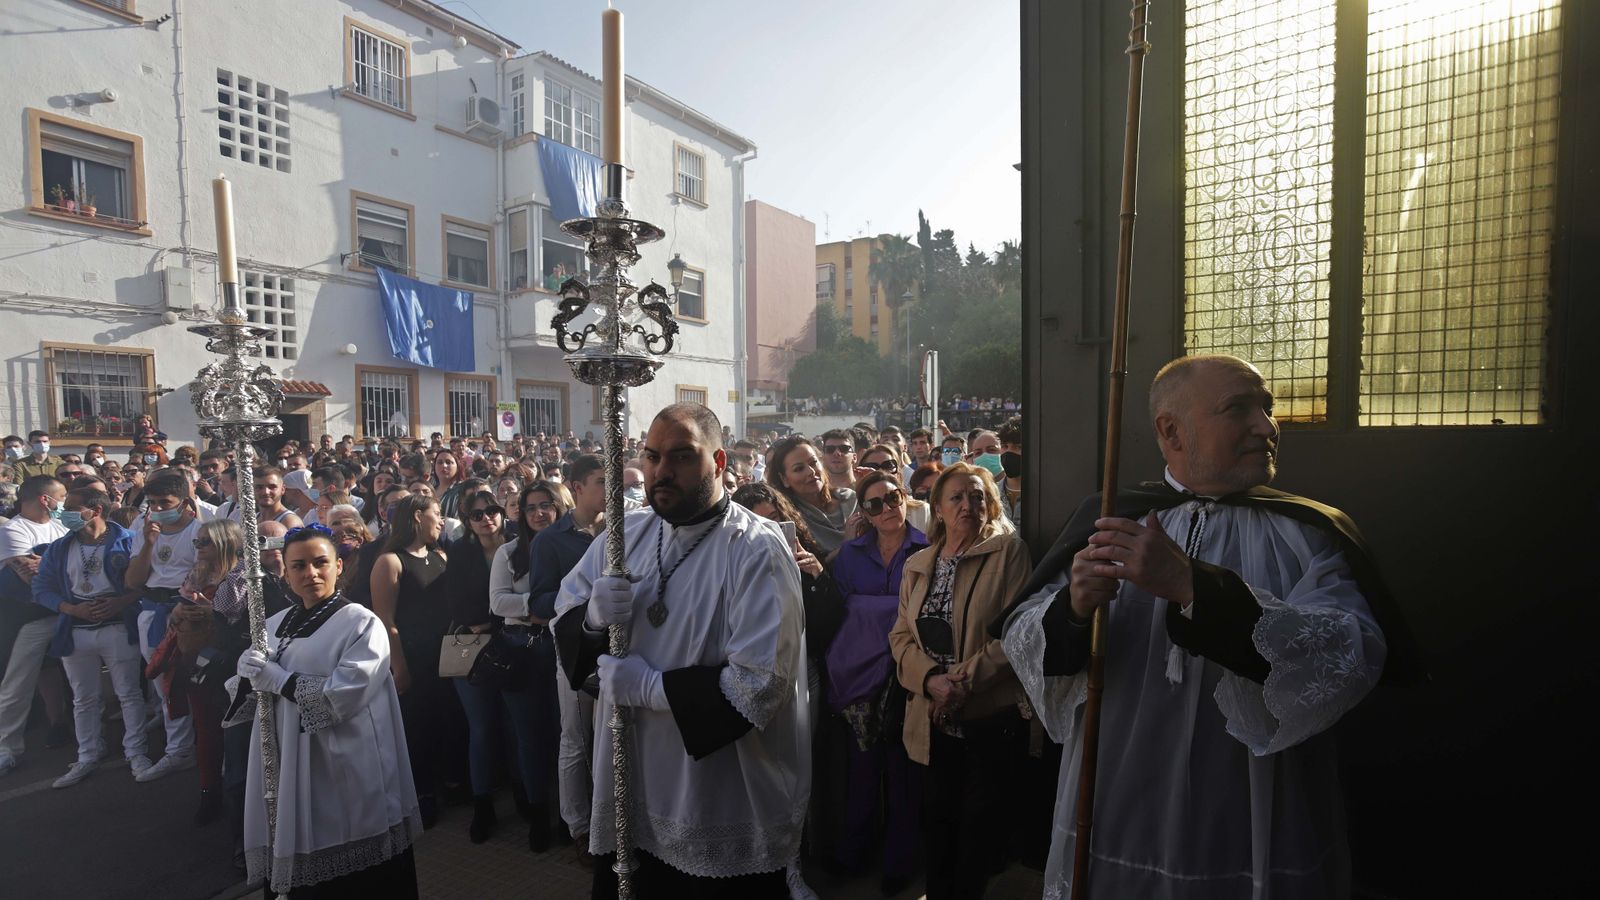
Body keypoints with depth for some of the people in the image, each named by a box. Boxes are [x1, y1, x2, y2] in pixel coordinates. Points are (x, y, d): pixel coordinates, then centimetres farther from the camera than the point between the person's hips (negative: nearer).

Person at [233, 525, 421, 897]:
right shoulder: (274, 626, 9)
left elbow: (342, 696, -19)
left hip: (346, 773, -5)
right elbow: (248, 699, 13)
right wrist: (250, 675, -7)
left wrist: (276, 677, -15)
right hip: (285, 766, 5)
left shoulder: (362, 624, -10)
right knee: (297, 867, 13)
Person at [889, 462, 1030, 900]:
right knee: (937, 824, 16)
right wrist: (931, 680, -12)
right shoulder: (917, 564, 8)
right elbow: (901, 635, 6)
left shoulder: (1008, 551, -7)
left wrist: (963, 682, -19)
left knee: (980, 830, 8)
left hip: (991, 717, -4)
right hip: (933, 723, 4)